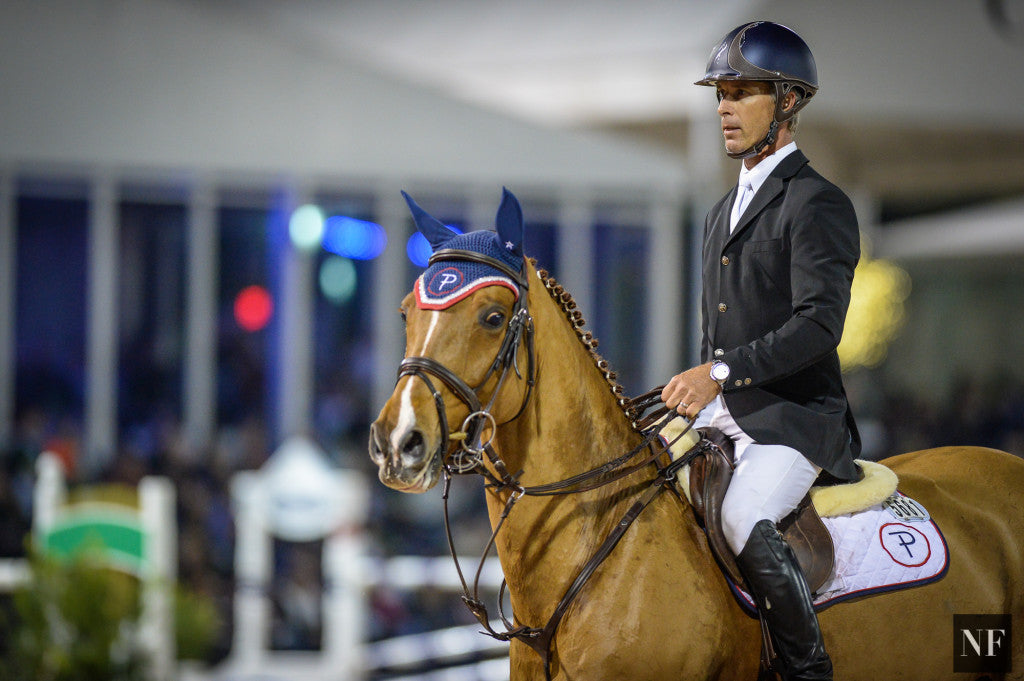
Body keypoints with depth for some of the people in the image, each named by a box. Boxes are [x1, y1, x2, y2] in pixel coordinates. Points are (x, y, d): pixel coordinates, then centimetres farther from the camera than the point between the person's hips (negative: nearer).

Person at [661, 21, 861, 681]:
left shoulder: (819, 205, -9)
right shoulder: (725, 212, 19)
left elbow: (818, 324, -21)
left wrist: (720, 372, -27)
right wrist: (695, 388, 11)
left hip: (795, 419, -9)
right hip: (721, 416, 9)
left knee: (743, 520, -32)